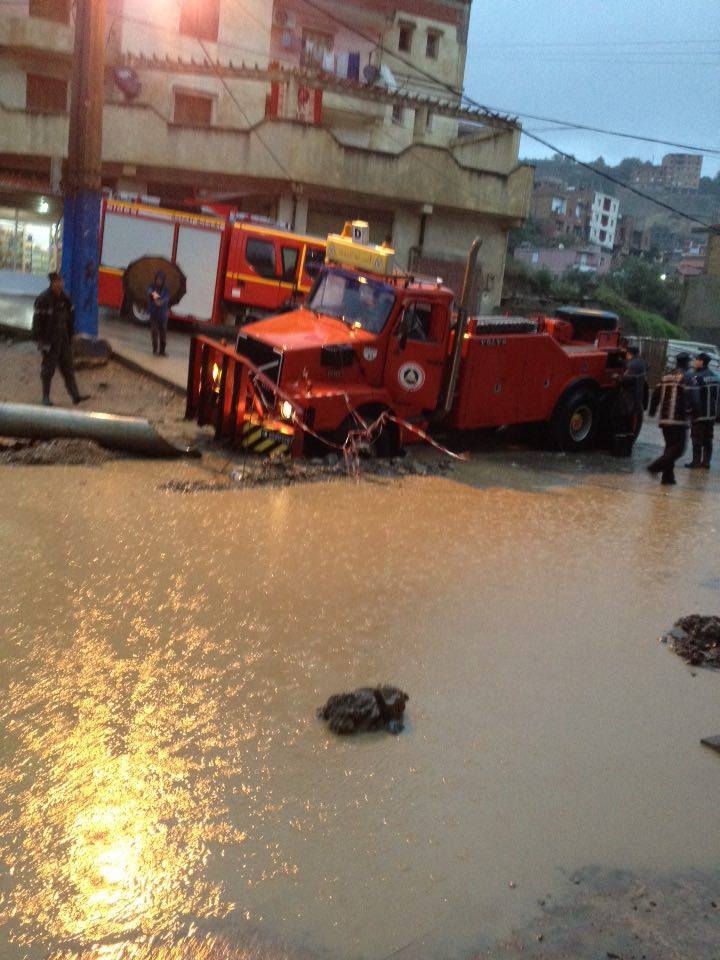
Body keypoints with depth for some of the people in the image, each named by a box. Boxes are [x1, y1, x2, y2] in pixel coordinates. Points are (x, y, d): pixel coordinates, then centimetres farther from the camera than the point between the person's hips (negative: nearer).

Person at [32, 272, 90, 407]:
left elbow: (70, 318, 15)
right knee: (48, 369, 2)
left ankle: (75, 395, 9)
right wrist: (41, 340, -14)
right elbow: (37, 322, -12)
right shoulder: (43, 300, -13)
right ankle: (46, 397, 12)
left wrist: (70, 337, 14)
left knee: (68, 368, 7)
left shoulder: (65, 298, 6)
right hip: (49, 340, -6)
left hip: (63, 340, 6)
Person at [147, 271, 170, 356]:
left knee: (163, 333, 2)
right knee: (154, 332, -4)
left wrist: (161, 301, -39)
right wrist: (153, 294, -51)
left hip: (163, 315, 1)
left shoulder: (165, 290, 2)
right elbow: (149, 291, -26)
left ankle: (162, 351, 12)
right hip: (153, 314, -1)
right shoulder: (152, 287, -1)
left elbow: (166, 299, -16)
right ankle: (155, 350, 5)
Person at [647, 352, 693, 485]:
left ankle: (668, 475, 12)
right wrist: (689, 410, -4)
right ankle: (656, 466, -18)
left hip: (664, 418, 7)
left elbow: (656, 393, 15)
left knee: (670, 446, 15)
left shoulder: (666, 376, 14)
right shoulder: (686, 377, -7)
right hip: (679, 419, -7)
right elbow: (688, 397, -17)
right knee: (679, 448, -4)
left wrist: (652, 410, 24)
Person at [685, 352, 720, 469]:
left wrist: (693, 411, -9)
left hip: (699, 415, -7)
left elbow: (693, 398, -21)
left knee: (697, 439, 1)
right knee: (708, 440, 12)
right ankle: (706, 463, 15)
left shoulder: (697, 378, -17)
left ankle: (696, 462, 4)